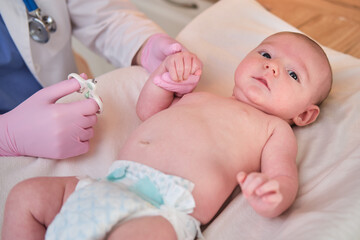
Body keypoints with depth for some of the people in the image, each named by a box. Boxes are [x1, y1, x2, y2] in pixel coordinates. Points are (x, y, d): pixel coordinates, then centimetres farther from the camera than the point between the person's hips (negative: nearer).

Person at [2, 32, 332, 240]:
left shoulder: (274, 127, 13)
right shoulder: (199, 95, 28)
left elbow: (285, 178, -1)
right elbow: (147, 110, 34)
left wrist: (271, 195, -25)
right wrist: (167, 76, 16)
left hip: (164, 210, -7)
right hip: (107, 187, 7)